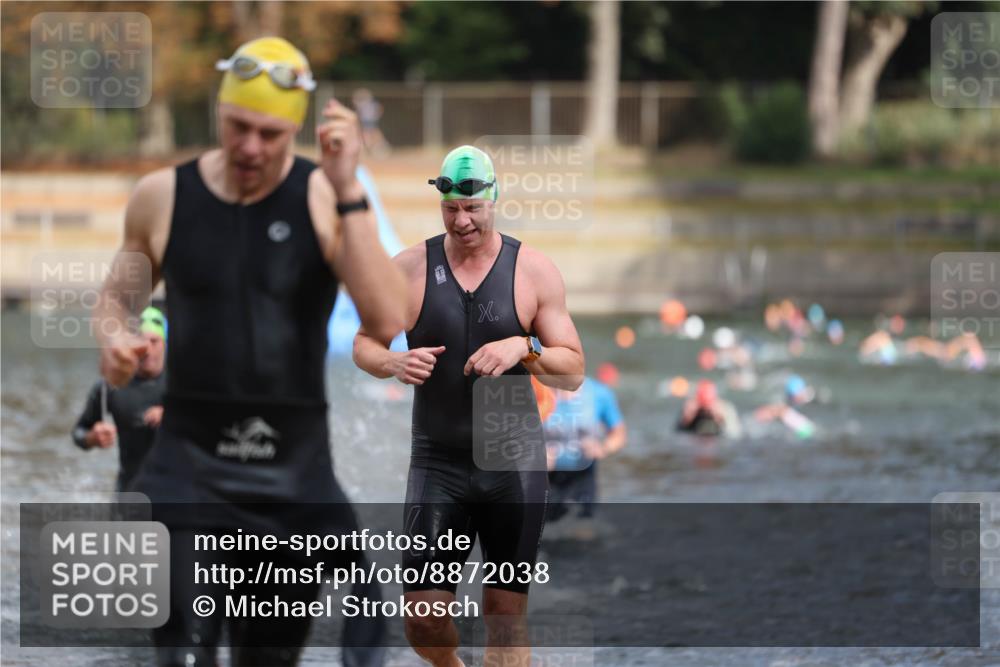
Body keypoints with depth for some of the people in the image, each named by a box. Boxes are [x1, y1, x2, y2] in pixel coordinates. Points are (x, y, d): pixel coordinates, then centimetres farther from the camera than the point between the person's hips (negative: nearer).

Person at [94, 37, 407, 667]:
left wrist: (348, 193, -24)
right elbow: (118, 293, 18)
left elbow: (387, 320, -18)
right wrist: (113, 339, -6)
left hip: (296, 472, 1)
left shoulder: (324, 196, -5)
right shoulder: (163, 197, 1)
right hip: (189, 468, 0)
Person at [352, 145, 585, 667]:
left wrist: (524, 348, -18)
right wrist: (393, 363, -13)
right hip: (437, 462, 1)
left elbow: (573, 372, 2)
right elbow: (364, 345, 10)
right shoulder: (410, 268, 2)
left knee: (506, 618, 0)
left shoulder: (534, 270, 1)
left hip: (513, 462, 0)